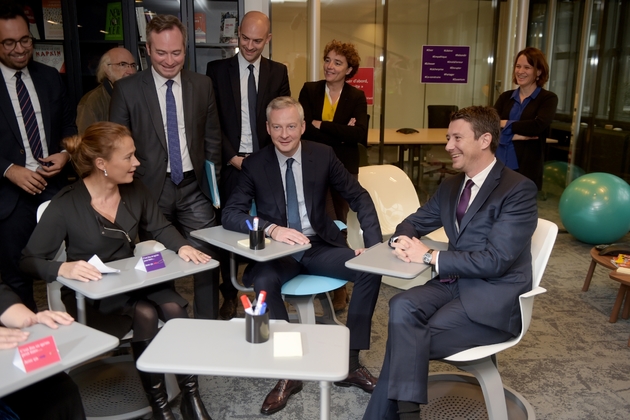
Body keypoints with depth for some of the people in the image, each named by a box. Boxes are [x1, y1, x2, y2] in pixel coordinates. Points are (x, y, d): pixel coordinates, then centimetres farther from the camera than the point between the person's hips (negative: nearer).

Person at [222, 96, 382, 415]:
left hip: (320, 246, 2)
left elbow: (359, 198, 4)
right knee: (262, 281, -33)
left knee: (370, 269, -22)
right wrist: (272, 228, -29)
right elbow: (230, 214, -11)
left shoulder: (323, 155, 1)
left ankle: (351, 361, -7)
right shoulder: (254, 165, -2)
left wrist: (374, 244, -10)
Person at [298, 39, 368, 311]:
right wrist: (341, 132, -14)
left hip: (344, 168, 0)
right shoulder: (309, 90, 2)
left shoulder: (357, 97, 1)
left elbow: (359, 133, -15)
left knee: (339, 223, 7)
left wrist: (322, 126, -16)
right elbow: (304, 128, -11)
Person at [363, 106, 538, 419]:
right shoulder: (450, 186, 12)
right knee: (402, 307, -26)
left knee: (407, 338, -23)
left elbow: (495, 261, -19)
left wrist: (430, 257, -16)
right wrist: (403, 241, -6)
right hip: (453, 284, 6)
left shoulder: (519, 190, -10)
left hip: (493, 298, -6)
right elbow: (414, 223, 20)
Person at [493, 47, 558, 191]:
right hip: (498, 164, 3)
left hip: (526, 168, -3)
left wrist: (505, 124, -6)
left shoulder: (548, 98, 1)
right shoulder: (505, 97, 11)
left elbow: (537, 126, -16)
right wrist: (515, 136, -15)